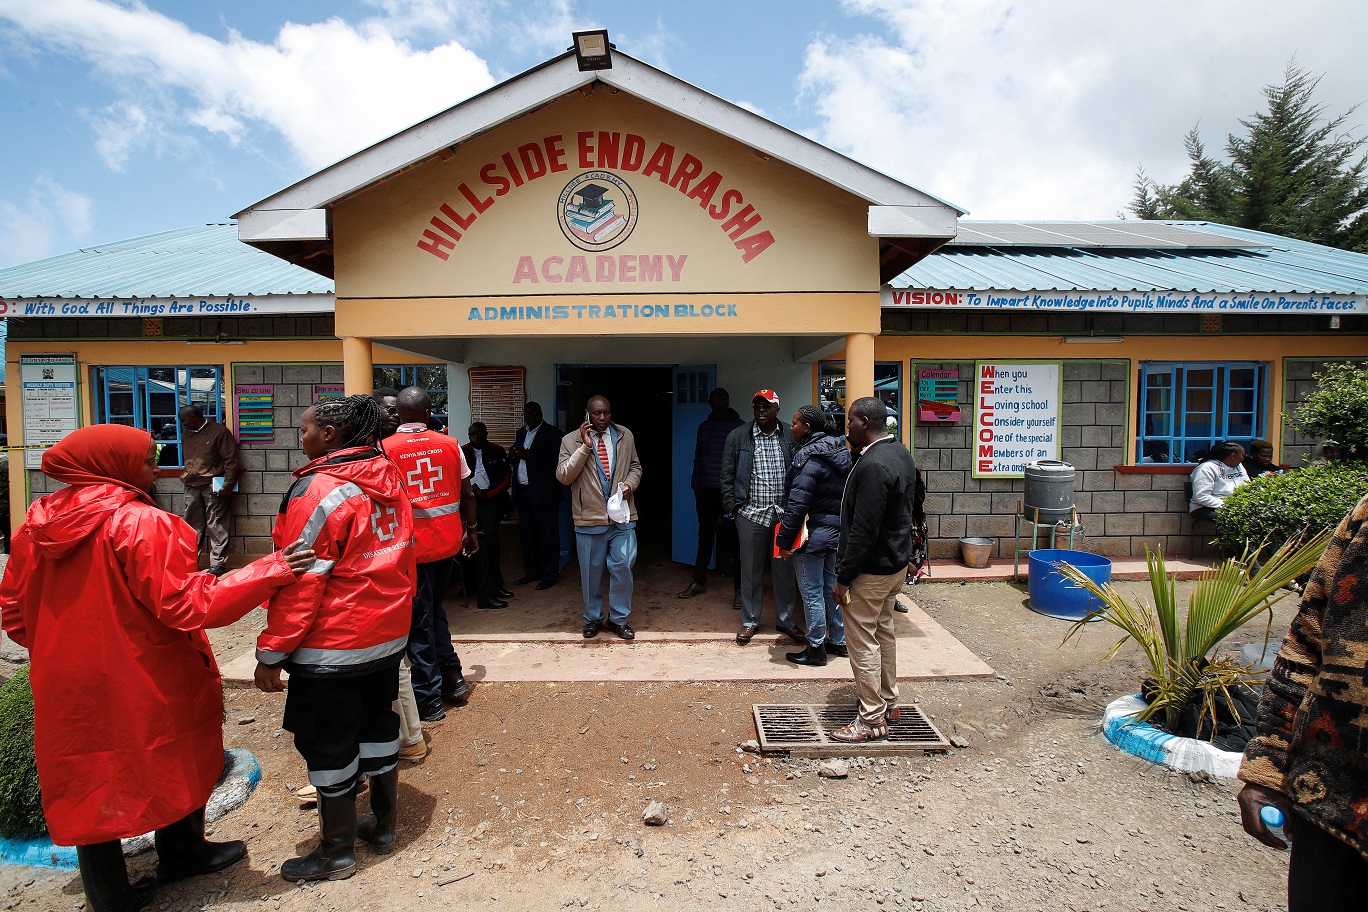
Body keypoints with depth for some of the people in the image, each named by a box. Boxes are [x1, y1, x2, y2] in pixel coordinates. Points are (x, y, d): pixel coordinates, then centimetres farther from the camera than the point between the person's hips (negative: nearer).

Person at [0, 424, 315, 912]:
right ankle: (181, 854, 38)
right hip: (142, 686, -6)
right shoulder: (141, 524, -22)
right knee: (173, 766, 17)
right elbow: (188, 604, -24)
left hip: (67, 688, 6)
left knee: (90, 780, 18)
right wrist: (270, 571, -22)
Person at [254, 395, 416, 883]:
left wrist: (271, 654, -12)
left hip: (332, 646, -7)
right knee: (378, 724, 20)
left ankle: (338, 852, 24)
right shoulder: (389, 480, 3)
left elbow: (300, 581, -20)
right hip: (388, 636, 8)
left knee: (327, 745, 9)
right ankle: (384, 825, 35)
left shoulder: (317, 490, -20)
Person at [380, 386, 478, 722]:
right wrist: (470, 530, 18)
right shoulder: (450, 445, 1)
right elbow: (467, 494, 6)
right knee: (435, 610, 22)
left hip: (411, 544, -4)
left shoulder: (385, 448, -7)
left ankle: (429, 700, 14)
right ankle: (452, 679, 27)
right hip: (447, 540, 4)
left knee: (418, 620, 6)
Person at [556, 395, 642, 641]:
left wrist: (629, 484, -5)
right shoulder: (571, 440, -2)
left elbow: (635, 466, 17)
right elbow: (563, 476, -11)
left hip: (622, 515, 1)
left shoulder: (625, 436, 7)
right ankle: (593, 618, 29)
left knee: (622, 567, 0)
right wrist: (585, 446, -17)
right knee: (591, 571, 10)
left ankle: (619, 618, 18)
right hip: (590, 518, -1)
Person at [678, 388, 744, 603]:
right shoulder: (704, 427, 13)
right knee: (705, 535, 13)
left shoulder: (739, 427, -1)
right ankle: (699, 581, 24)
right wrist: (696, 484, 10)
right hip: (706, 491, 4)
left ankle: (739, 588, 7)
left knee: (732, 538, 0)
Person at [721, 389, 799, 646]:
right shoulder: (738, 436, 2)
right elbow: (727, 475, 3)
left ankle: (786, 621, 25)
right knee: (751, 571, 9)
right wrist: (732, 507, -4)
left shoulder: (790, 437, 4)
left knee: (785, 570, 9)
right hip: (751, 514, -1)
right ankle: (749, 621, 24)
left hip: (783, 513, 1)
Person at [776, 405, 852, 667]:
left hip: (813, 535, -9)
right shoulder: (840, 451, 9)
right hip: (836, 531, 9)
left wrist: (785, 540, -17)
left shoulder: (808, 457, -18)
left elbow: (797, 504, -21)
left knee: (812, 593, 1)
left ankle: (816, 650, 11)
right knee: (832, 588, 18)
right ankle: (838, 641, 29)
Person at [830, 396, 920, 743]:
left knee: (862, 642, 0)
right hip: (897, 562, 10)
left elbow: (863, 530, -26)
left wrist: (843, 578, -21)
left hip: (871, 570, -10)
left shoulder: (873, 466, -25)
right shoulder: (901, 454, 7)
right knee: (884, 632, 21)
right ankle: (888, 703, 35)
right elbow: (907, 510, 17)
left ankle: (872, 720, 10)